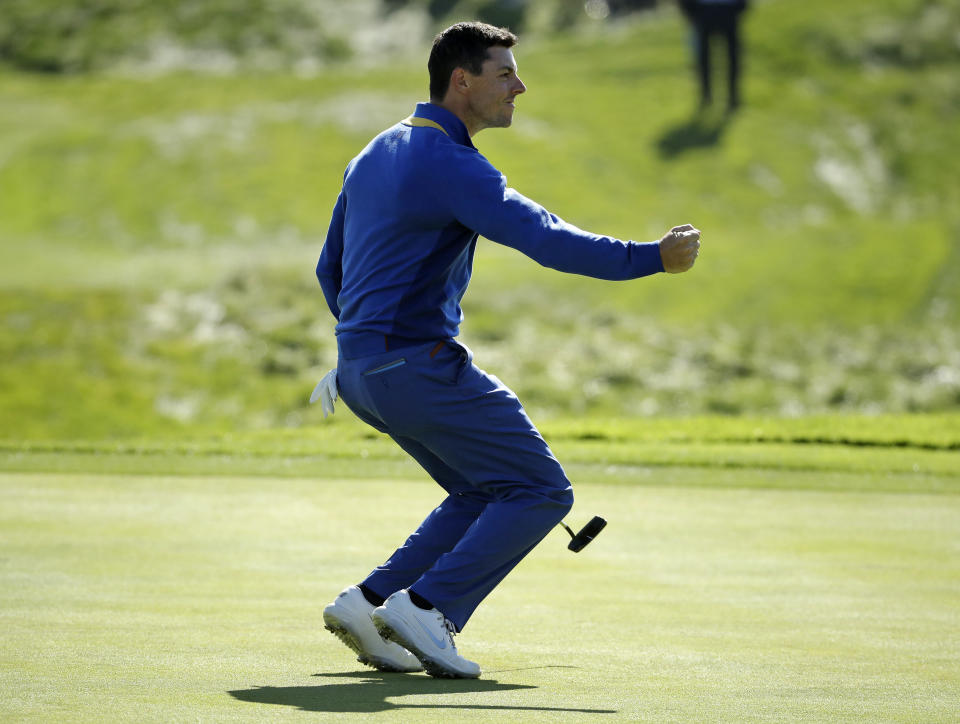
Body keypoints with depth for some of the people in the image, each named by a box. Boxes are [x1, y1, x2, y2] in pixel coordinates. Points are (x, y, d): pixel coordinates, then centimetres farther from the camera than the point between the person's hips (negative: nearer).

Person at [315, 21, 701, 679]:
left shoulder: (375, 155, 16)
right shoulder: (450, 164, -15)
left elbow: (330, 269, 24)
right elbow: (547, 240, -24)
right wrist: (652, 258, -22)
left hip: (359, 371, 10)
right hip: (419, 365, -10)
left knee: (485, 495, 18)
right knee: (541, 491, -4)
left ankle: (370, 602, 9)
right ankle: (427, 607, -11)